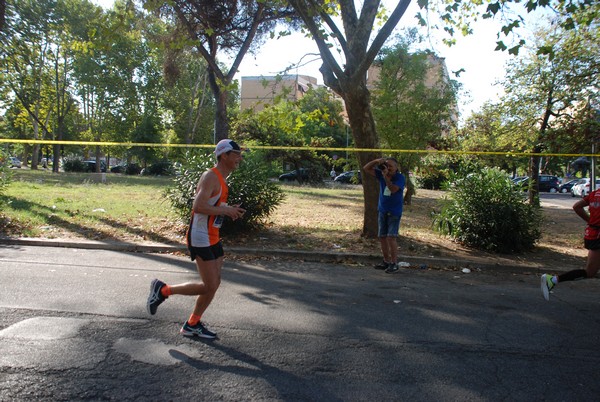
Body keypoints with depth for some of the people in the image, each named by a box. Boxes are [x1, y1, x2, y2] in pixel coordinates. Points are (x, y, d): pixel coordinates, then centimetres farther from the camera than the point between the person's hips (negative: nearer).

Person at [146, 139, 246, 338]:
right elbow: (198, 206, -28)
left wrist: (229, 209, 7)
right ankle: (163, 290, 10)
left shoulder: (220, 179, 14)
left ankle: (192, 325, 25)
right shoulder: (211, 177, -17)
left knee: (214, 284, 12)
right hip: (200, 238, -10)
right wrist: (226, 210, -19)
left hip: (212, 238, 10)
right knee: (209, 286, -7)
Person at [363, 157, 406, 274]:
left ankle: (394, 264, -6)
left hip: (394, 212, -6)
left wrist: (386, 176, -29)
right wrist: (377, 161, -14)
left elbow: (393, 189, -27)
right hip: (382, 210, 6)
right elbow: (366, 168, 0)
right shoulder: (381, 174, 1)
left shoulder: (400, 177, -12)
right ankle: (386, 261, 23)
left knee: (391, 237, -14)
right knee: (382, 237, 10)